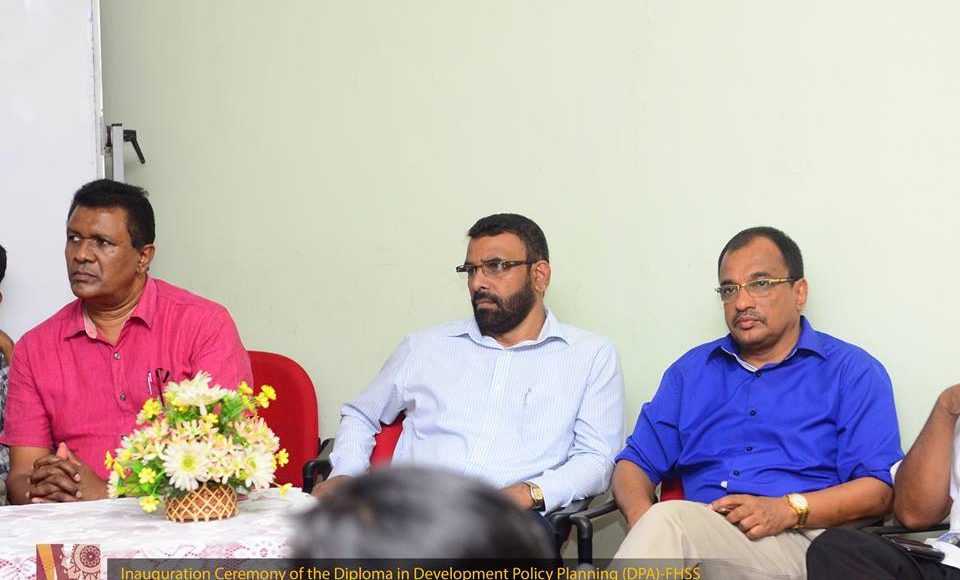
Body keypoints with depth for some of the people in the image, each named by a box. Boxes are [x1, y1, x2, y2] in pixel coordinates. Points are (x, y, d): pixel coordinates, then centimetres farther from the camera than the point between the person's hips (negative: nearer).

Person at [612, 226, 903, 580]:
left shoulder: (852, 372, 11)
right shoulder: (691, 370, 24)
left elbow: (879, 487, 0)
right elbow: (636, 462, 19)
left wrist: (790, 509, -14)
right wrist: (641, 512, -5)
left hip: (794, 542, -3)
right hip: (696, 537, 3)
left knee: (666, 522, -33)